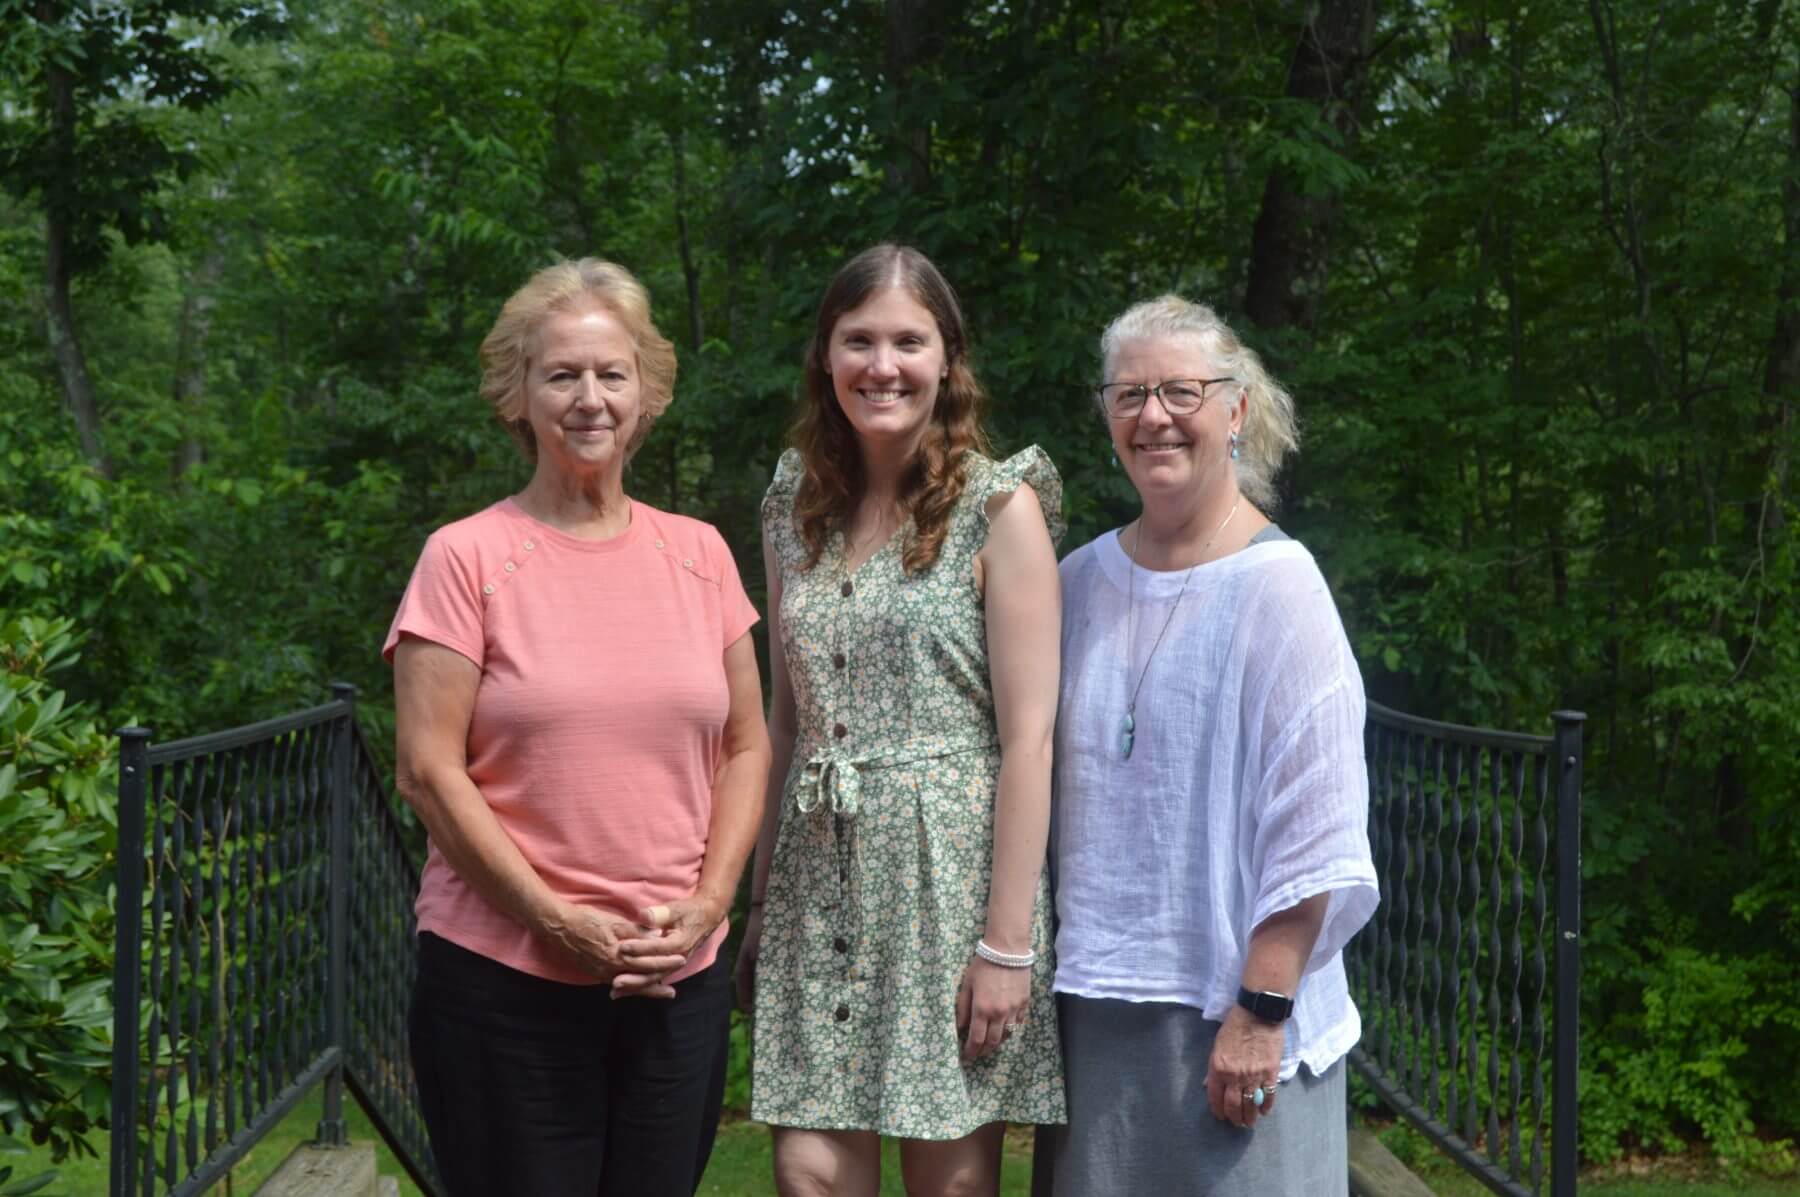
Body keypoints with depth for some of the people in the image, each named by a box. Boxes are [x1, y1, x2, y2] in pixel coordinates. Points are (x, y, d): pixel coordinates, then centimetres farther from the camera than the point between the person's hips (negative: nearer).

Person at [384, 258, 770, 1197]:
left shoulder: (698, 555, 7)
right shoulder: (467, 558, -5)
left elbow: (746, 747, 10)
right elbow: (429, 769, -9)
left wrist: (707, 901, -4)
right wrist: (562, 924, -13)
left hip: (680, 979, 4)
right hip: (504, 984, -3)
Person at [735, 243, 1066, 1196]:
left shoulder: (999, 507, -5)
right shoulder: (798, 508, 10)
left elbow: (1029, 735, -9)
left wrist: (1009, 943, -14)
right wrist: (760, 901, 12)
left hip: (950, 871, -4)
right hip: (822, 881, 4)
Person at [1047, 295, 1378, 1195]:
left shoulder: (1275, 587, -8)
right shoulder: (1081, 582, 8)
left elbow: (1315, 836, -12)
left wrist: (1262, 1010, -16)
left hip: (1230, 1016, -5)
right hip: (1096, 1005, 5)